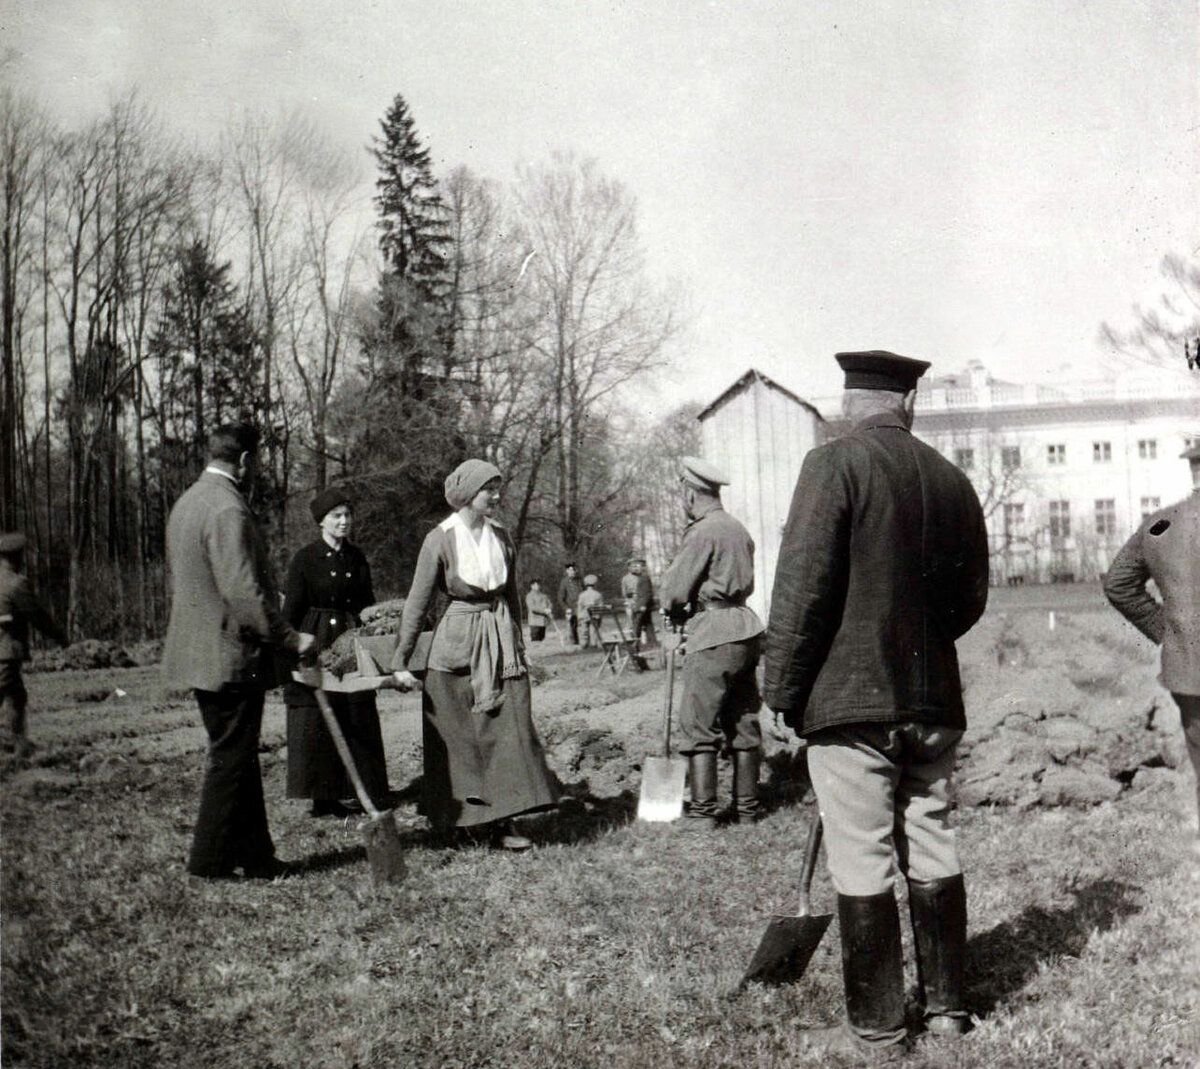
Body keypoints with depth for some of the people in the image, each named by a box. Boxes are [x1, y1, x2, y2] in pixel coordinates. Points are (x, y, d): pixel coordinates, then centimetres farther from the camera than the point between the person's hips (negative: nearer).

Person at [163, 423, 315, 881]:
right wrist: (290, 638, -15)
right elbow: (243, 591, -24)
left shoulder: (187, 502, 13)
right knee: (231, 759, 1)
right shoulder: (228, 511, -20)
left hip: (199, 651, 10)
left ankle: (254, 856, 22)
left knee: (238, 757, 15)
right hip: (231, 656, -10)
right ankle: (209, 860, 10)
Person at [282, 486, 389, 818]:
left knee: (359, 719, 7)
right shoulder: (305, 558, -5)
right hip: (315, 646, -5)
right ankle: (323, 797, 4)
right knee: (316, 723, -2)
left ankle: (368, 791, 16)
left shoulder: (357, 558, 10)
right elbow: (291, 610, -6)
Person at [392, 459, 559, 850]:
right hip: (457, 644, -4)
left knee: (509, 728, -2)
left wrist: (517, 645, 19)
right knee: (459, 737, 3)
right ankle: (467, 818, 15)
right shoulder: (440, 540, -7)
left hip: (502, 643, 4)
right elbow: (417, 602, -5)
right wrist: (402, 660, -6)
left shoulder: (501, 536, 7)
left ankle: (500, 821, 3)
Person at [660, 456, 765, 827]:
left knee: (698, 724, -2)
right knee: (744, 722, 11)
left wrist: (675, 612, 12)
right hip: (747, 628, 9)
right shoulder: (739, 529, 15)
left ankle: (702, 811, -2)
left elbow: (673, 594, -11)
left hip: (714, 634, -9)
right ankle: (746, 806, 16)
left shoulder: (702, 532, -12)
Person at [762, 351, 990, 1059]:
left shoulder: (835, 465, -9)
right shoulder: (951, 479, 8)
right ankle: (947, 1006, 25)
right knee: (934, 854, 14)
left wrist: (783, 691, -7)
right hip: (933, 700, 6)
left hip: (849, 701, -6)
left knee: (862, 867, 1)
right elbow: (971, 599, 14)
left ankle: (877, 1030, 8)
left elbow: (802, 585, -14)